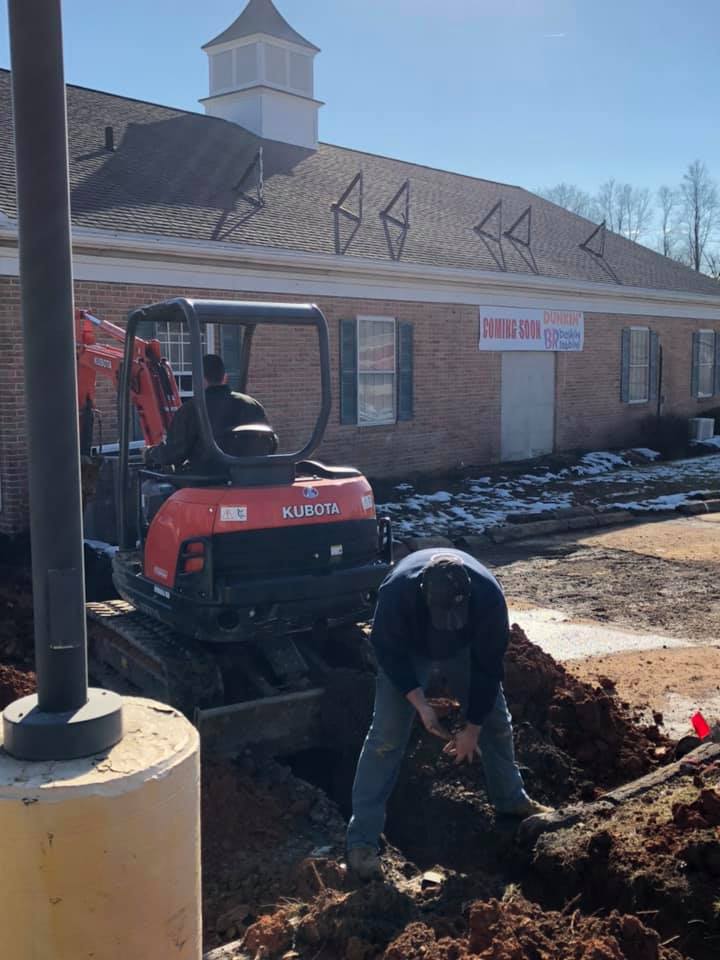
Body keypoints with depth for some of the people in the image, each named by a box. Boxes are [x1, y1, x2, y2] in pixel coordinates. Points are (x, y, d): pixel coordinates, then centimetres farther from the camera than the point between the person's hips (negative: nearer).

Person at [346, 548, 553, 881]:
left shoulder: (488, 594, -37)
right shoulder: (397, 590, -42)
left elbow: (488, 665, -25)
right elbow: (388, 651, -24)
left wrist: (472, 729, -20)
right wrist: (421, 705, -30)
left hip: (464, 645, 2)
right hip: (407, 649, -2)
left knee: (496, 718, 8)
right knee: (387, 734, -11)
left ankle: (511, 800, 33)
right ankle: (362, 839, -6)